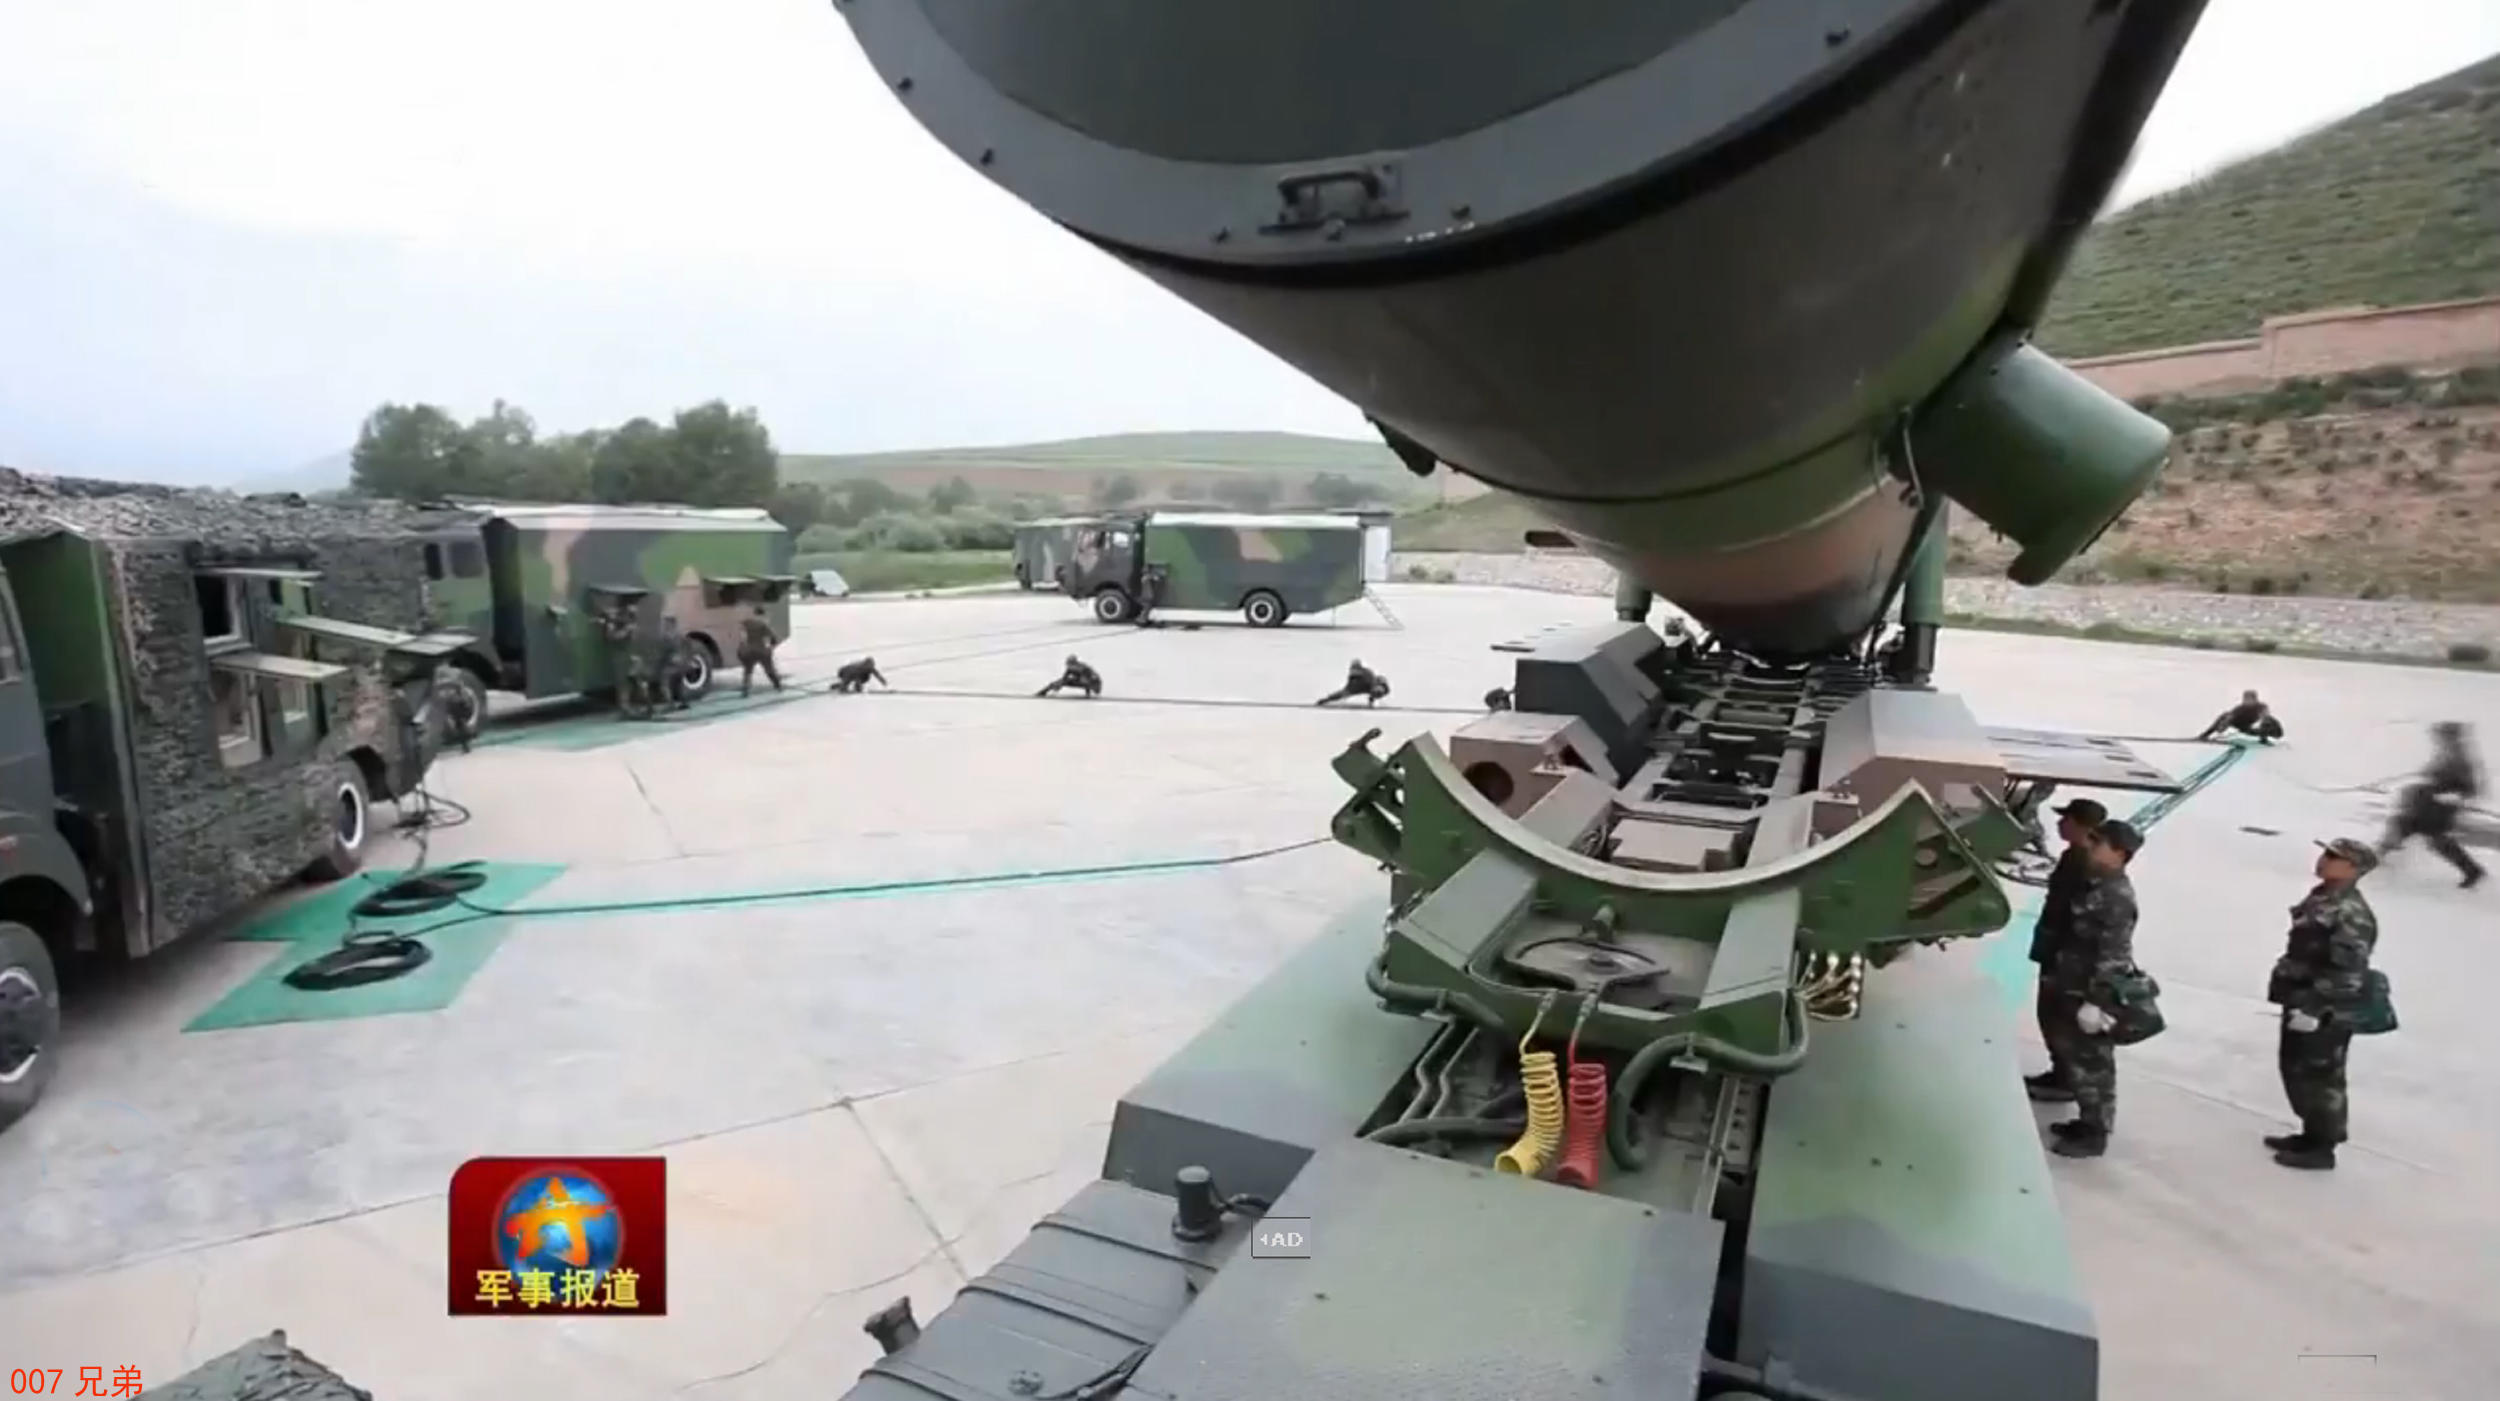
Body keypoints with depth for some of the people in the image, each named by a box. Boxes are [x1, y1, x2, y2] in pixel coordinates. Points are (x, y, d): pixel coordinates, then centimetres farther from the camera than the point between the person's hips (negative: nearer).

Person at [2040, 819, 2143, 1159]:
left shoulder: (2118, 897, -22)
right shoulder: (2095, 884, 8)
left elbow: (2112, 956, -23)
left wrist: (2094, 1001, -23)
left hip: (2097, 994, -9)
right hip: (2077, 988, 9)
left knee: (2093, 1065, 3)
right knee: (2076, 1058, 18)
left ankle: (2094, 1135, 15)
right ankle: (2087, 1121, 32)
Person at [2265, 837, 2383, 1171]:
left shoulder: (2351, 915, -22)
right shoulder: (2320, 896, 9)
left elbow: (2348, 973, -25)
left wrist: (2315, 1008, -24)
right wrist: (2291, 992, 24)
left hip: (2327, 1012, -10)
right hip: (2301, 1001, 10)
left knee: (2318, 1076, 2)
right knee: (2294, 1068, 18)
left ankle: (2321, 1147, 14)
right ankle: (2313, 1133, 32)